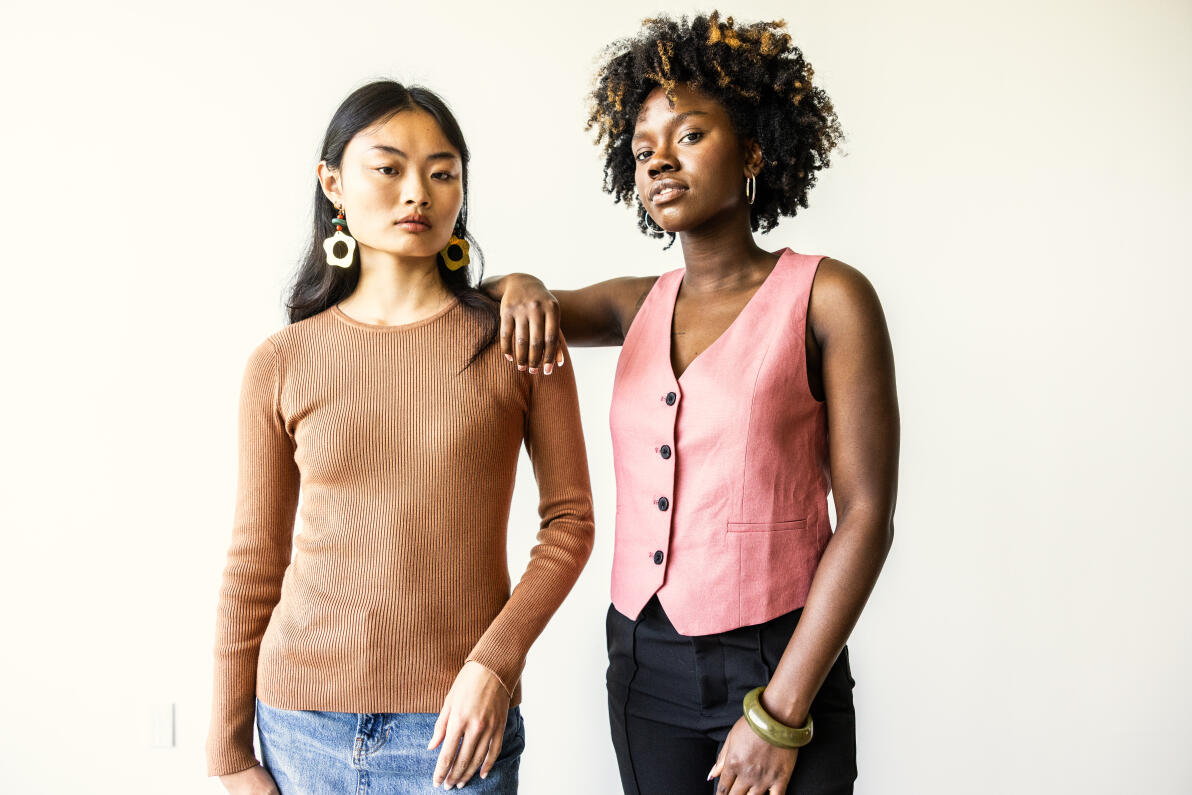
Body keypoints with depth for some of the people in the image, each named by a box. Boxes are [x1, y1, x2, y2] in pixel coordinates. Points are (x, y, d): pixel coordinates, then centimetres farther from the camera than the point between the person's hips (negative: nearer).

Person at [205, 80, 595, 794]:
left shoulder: (516, 338, -4)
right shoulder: (282, 363, -1)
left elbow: (570, 517, -1)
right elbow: (255, 561, 4)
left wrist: (495, 662, -13)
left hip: (456, 720, -1)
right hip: (303, 719, 2)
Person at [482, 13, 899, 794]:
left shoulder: (827, 296, -7)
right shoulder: (640, 305, 7)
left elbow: (867, 517, -11)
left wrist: (780, 713, -13)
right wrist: (521, 287, -5)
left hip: (777, 665, -4)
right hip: (641, 666, 5)